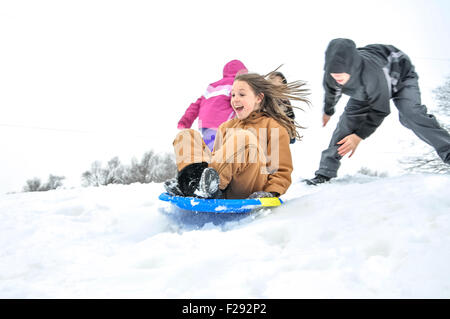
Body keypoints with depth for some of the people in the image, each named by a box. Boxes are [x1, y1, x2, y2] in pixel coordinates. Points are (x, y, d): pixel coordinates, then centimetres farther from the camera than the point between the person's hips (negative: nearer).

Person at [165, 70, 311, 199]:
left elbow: (282, 171, 5)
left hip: (249, 192, -5)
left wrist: (270, 193, -14)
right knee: (186, 135, -3)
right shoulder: (226, 127, 28)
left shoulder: (275, 128, 11)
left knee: (244, 137, -29)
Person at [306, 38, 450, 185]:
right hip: (366, 90, 5)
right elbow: (331, 93, -2)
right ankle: (326, 172, -8)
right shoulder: (331, 75, -31)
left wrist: (359, 136, -33)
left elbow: (379, 110, -34)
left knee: (410, 114, -31)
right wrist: (328, 111, 17)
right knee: (348, 119, -10)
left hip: (400, 76, -5)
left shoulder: (372, 72, -48)